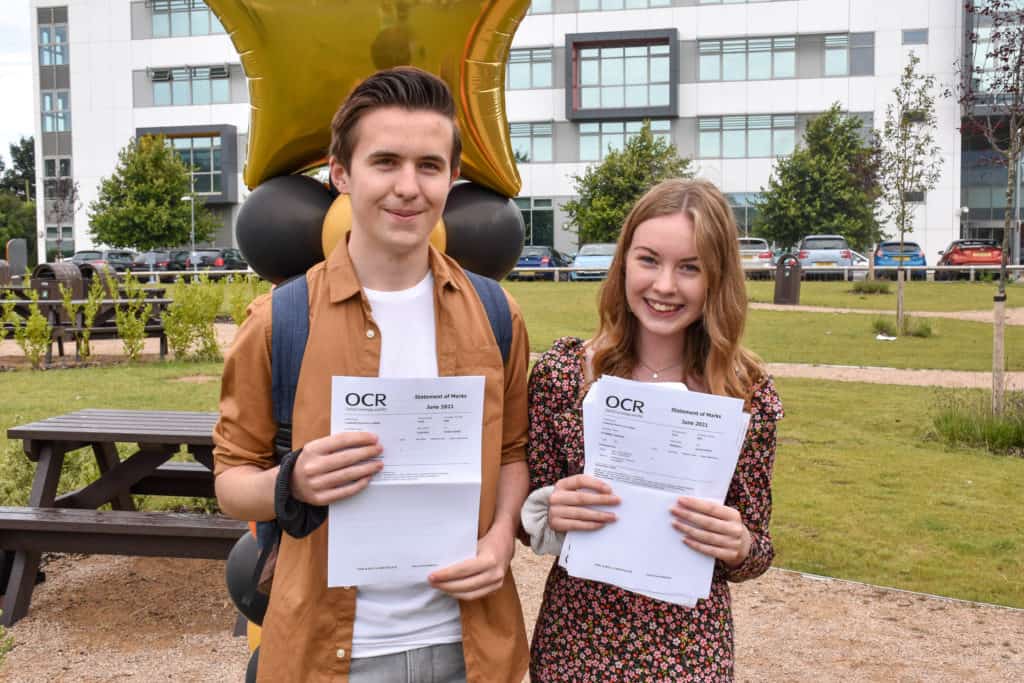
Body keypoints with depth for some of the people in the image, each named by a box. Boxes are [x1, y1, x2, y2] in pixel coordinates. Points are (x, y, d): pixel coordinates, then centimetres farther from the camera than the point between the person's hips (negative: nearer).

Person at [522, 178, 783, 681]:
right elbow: (528, 514, -1)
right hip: (574, 642, 1)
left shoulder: (747, 394, -10)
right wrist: (551, 513, -21)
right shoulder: (561, 371, -10)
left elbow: (752, 554, -1)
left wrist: (738, 547, -21)